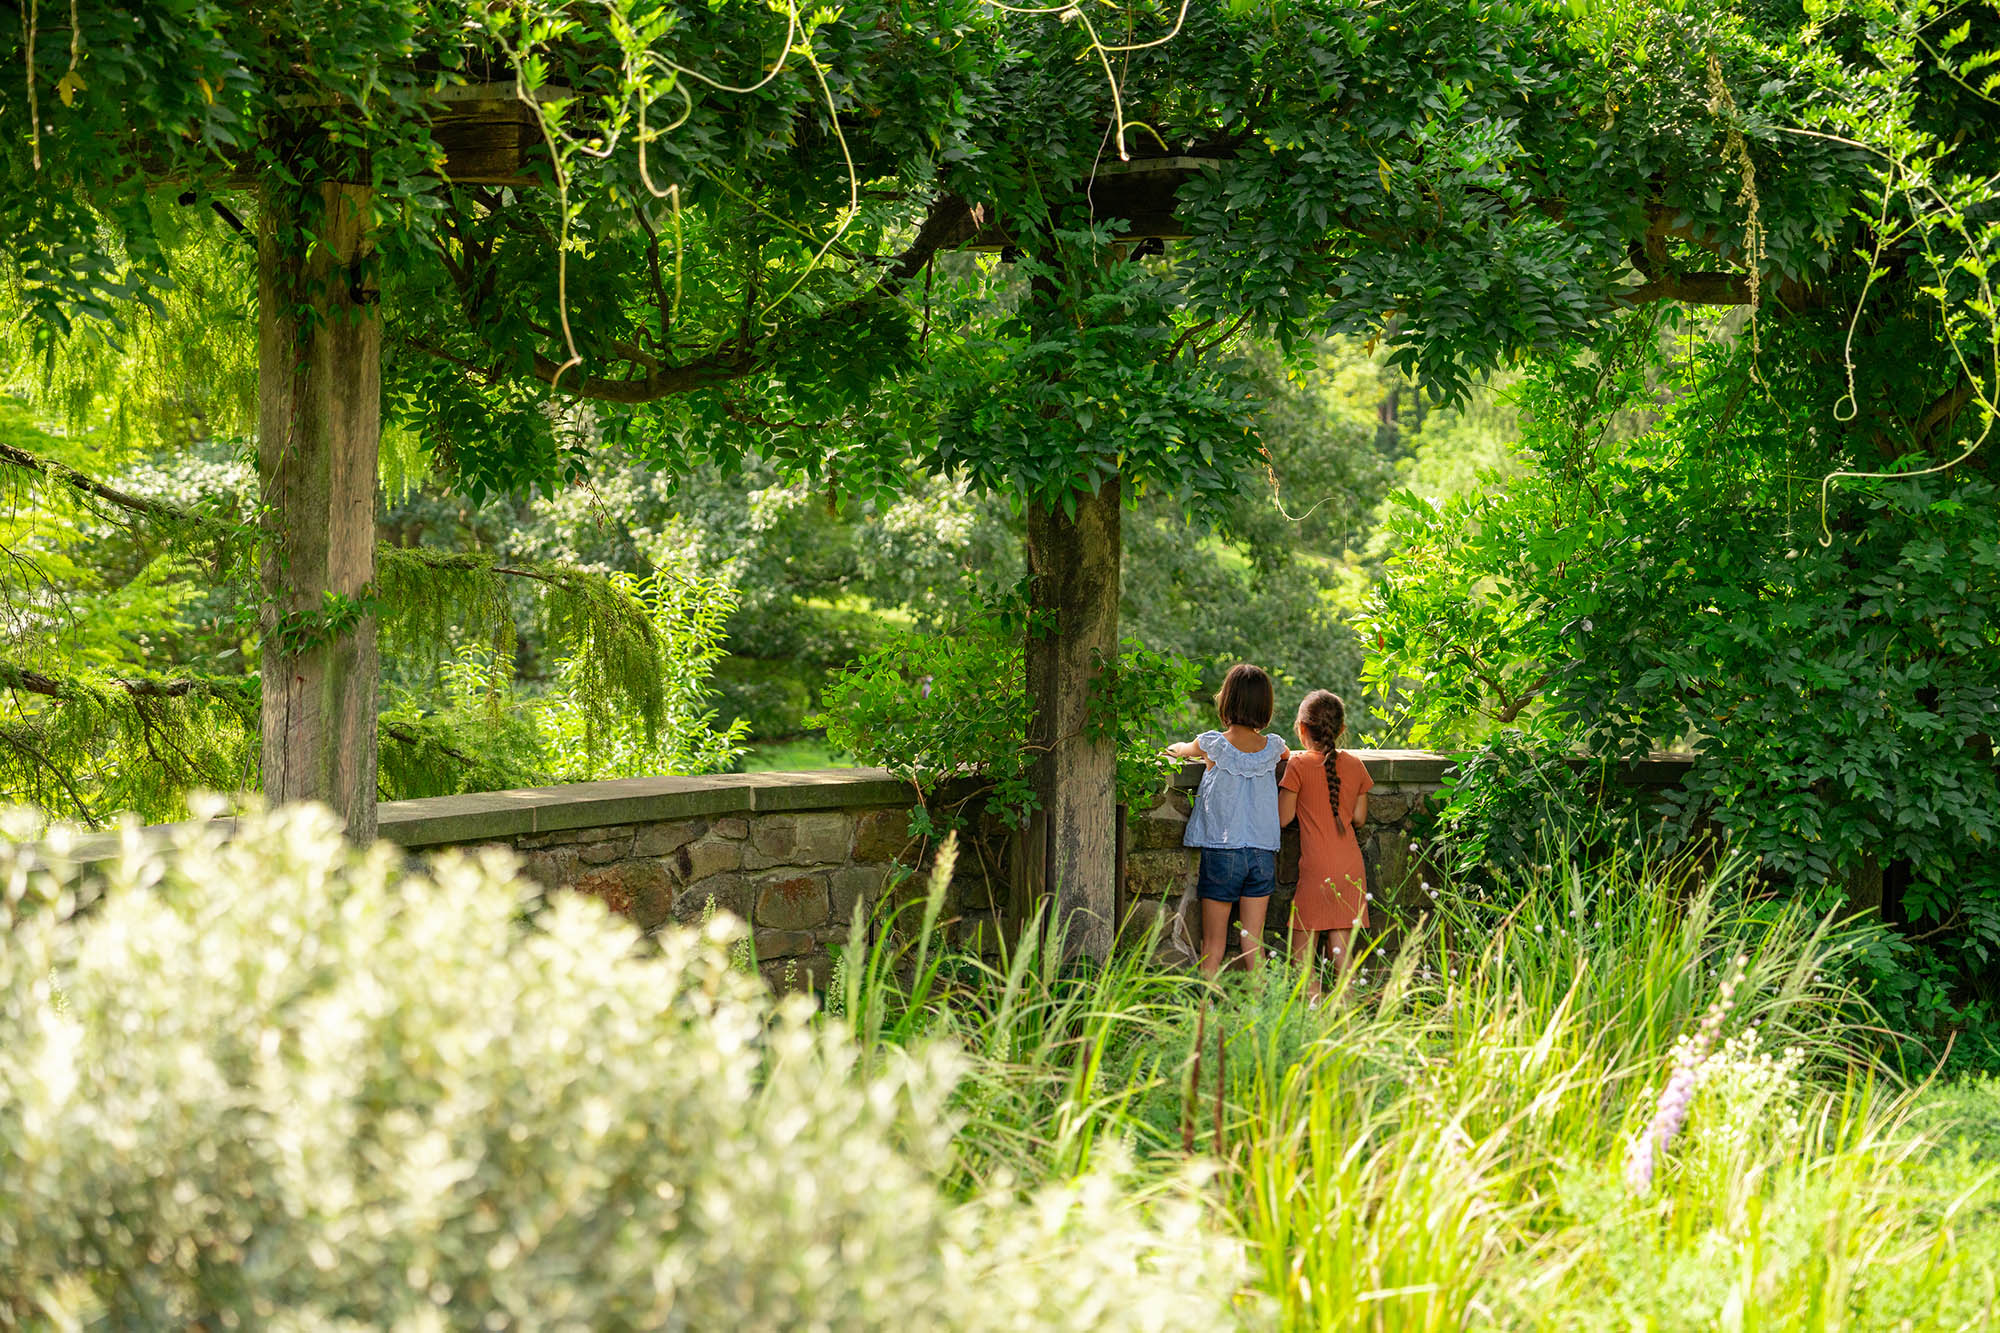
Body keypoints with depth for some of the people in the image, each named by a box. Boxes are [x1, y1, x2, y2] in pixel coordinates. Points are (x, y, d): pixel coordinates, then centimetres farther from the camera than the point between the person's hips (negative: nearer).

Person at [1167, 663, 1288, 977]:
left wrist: (1178, 748, 39)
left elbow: (1182, 749, 16)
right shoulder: (1272, 747, -1)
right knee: (1253, 940, 5)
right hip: (1262, 853, 2)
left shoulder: (1213, 744, -9)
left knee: (1213, 942, 3)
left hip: (1221, 852, -2)